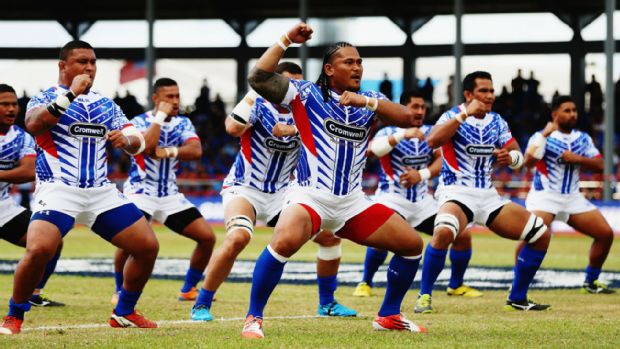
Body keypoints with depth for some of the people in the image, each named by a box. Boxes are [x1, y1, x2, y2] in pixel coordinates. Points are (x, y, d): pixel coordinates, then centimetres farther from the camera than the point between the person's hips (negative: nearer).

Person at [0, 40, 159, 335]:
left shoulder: (105, 104, 15)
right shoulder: (46, 99, 0)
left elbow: (137, 142, 10)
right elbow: (33, 124, -23)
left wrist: (127, 139, -13)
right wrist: (70, 94, -27)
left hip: (101, 191, 5)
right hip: (58, 191, -5)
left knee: (148, 247, -2)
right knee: (39, 250, -28)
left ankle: (124, 313, 17)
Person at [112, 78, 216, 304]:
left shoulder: (183, 123, 5)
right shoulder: (140, 122, -8)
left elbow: (196, 151, -12)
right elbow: (145, 147, -29)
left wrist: (168, 152, -27)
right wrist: (160, 116, -21)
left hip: (170, 195, 5)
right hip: (140, 192, -5)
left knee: (207, 237, -3)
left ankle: (188, 289, 13)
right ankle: (120, 290, -4)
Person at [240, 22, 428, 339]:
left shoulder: (370, 100, 9)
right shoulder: (306, 93, -2)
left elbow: (407, 118, -7)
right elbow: (258, 78, -13)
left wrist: (367, 102, -20)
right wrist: (286, 41, -14)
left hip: (352, 202, 5)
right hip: (310, 196, -5)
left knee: (412, 244, 3)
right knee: (284, 242, -34)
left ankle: (389, 316, 21)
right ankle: (253, 318, -19)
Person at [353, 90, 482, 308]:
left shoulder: (429, 133, 5)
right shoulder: (389, 132, -10)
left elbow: (442, 160, -7)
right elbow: (373, 148, -31)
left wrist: (422, 175, -25)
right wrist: (402, 135, -44)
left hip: (422, 200, 5)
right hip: (392, 198, -5)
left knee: (462, 235, 0)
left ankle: (456, 285, 21)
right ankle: (365, 283, -12)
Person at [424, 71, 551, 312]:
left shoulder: (496, 121, 11)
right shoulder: (453, 116, -7)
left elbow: (519, 156, 14)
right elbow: (432, 141, -27)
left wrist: (511, 157, -10)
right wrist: (465, 114, -28)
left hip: (488, 196, 7)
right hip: (457, 193, -7)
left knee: (541, 234, 2)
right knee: (444, 232, -38)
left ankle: (517, 299, 14)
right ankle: (424, 296, -20)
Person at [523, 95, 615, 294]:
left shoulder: (583, 139, 10)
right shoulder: (542, 136, -7)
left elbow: (600, 165, 3)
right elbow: (528, 162, -23)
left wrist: (578, 159, -12)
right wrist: (544, 136, -30)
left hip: (573, 198, 6)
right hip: (545, 196, -6)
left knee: (606, 234, 1)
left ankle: (591, 282, 15)